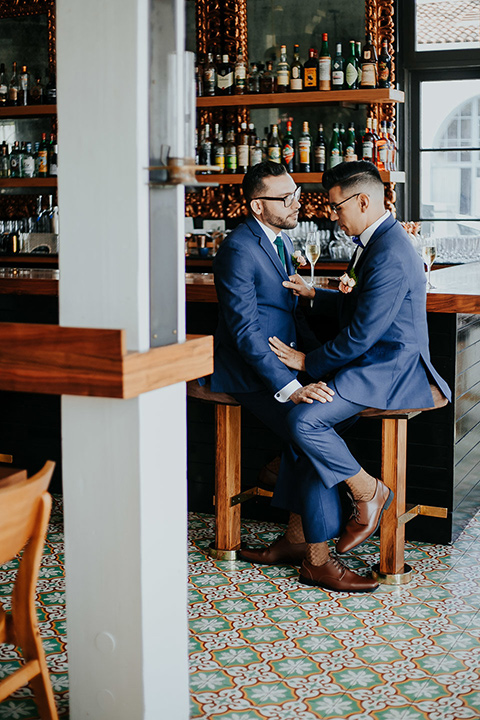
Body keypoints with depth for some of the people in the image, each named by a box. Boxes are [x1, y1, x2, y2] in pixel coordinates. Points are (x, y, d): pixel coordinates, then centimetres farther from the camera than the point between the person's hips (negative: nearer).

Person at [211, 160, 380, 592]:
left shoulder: (281, 240, 13)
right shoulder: (238, 250, -16)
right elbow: (246, 330, -22)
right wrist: (290, 387, -28)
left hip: (282, 359, 9)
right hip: (247, 369, -9)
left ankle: (295, 538, -1)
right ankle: (320, 556, -12)